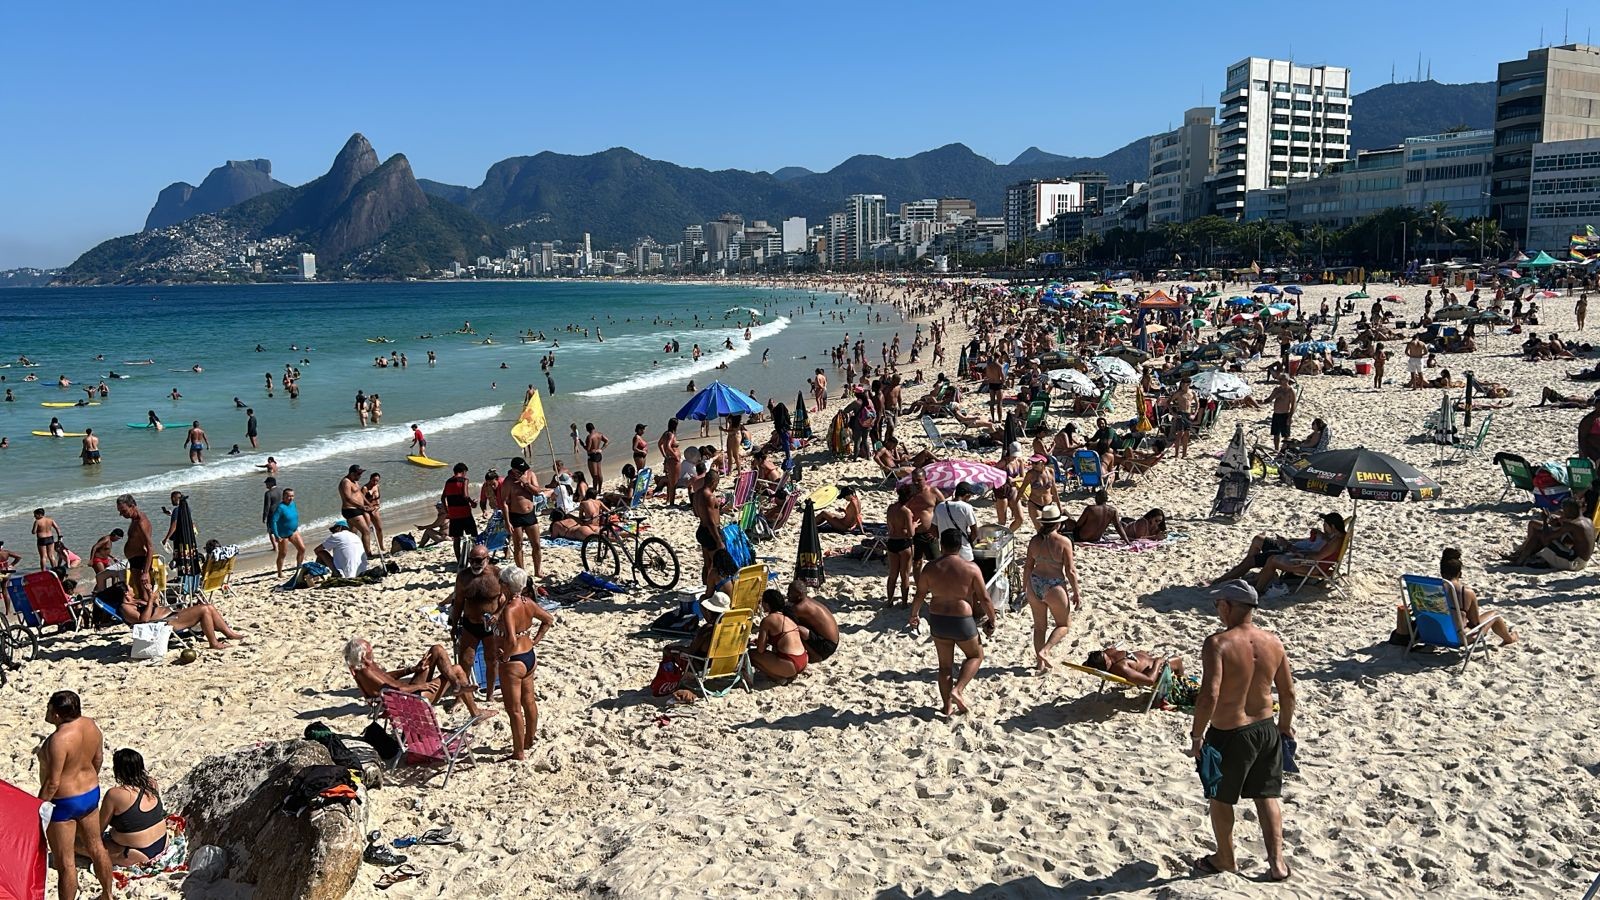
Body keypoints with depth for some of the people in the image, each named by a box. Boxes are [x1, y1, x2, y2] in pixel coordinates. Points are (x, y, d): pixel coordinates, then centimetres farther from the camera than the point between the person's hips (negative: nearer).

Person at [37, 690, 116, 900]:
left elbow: (53, 782, -25)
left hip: (63, 803, -8)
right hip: (91, 794, 8)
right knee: (96, 847, 23)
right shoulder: (91, 725, -6)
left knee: (65, 862, 7)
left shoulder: (59, 739, -29)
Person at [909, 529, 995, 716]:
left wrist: (914, 615, 22)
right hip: (962, 621, -3)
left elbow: (919, 596, 4)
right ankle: (957, 690, 4)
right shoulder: (971, 568, -11)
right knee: (975, 655, 21)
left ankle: (948, 706, 21)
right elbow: (984, 599, -8)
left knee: (945, 665, 17)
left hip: (938, 621, 3)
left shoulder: (930, 568, -4)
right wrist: (991, 621, 5)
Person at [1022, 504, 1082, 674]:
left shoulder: (1034, 540, -1)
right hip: (1054, 588, -4)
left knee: (1040, 626, 17)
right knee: (1064, 624, 15)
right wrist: (1076, 593, -1)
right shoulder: (1064, 542, -12)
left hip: (1034, 585, 4)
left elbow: (1028, 567, 5)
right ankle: (1044, 650, -4)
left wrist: (1025, 589, 17)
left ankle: (1040, 662, 21)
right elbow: (1070, 571, -11)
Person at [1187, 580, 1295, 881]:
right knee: (1266, 796, 21)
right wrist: (1285, 724, 22)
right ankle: (1277, 861, 20)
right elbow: (1288, 692, 5)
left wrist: (1197, 735, -18)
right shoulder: (1273, 641, -4)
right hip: (1266, 729, 5)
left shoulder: (1218, 644, -23)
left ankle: (1225, 859, 33)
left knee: (1220, 799, 17)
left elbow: (1209, 695, -30)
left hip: (1229, 735, -5)